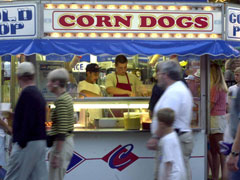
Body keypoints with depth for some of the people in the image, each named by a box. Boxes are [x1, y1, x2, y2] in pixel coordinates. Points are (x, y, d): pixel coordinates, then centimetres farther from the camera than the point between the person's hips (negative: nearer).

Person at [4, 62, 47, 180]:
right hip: (40, 142, 9)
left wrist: (21, 142, -18)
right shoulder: (38, 94, 14)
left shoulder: (27, 93, -13)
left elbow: (28, 121, -21)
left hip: (27, 144, -9)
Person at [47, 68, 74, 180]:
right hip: (68, 140, 10)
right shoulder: (67, 97, 13)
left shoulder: (61, 100, -17)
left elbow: (61, 131, -22)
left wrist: (56, 154, -22)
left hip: (61, 142, -10)